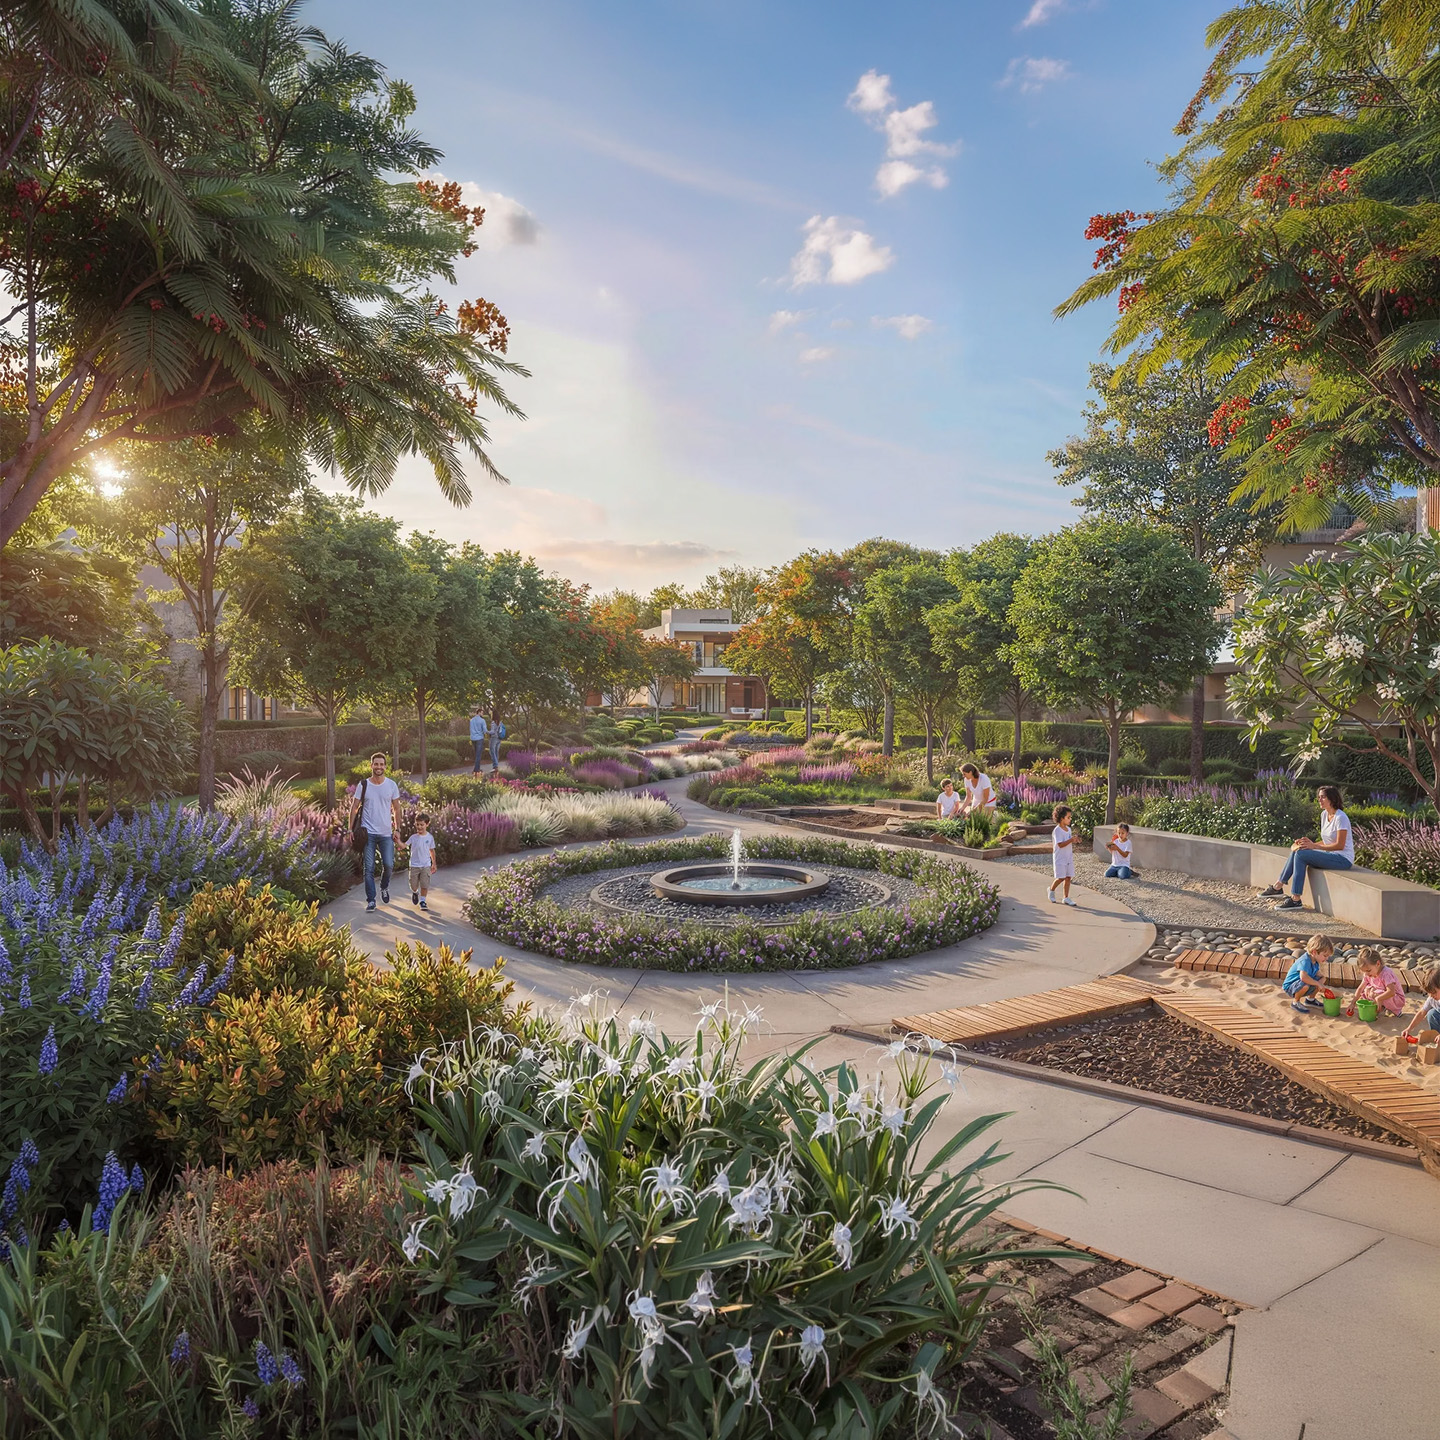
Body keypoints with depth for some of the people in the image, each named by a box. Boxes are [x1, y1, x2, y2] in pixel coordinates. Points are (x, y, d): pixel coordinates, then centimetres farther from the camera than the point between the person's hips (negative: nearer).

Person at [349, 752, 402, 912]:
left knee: (389, 865, -1)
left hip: (386, 833, 1)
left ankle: (384, 887, 29)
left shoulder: (392, 785, 3)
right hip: (368, 832, -1)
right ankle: (370, 900, 8)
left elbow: (396, 808, 9)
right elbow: (355, 807, 3)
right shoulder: (363, 785, 0)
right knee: (369, 868, -1)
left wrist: (397, 829, 5)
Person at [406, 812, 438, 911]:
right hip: (414, 865, 0)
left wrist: (434, 864, 14)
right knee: (413, 886, 7)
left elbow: (432, 851, 9)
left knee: (424, 885, -5)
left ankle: (423, 901, 9)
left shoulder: (430, 837, 0)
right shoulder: (413, 837, -4)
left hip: (426, 865, 0)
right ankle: (415, 893, 39)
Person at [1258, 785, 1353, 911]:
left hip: (1343, 858, -9)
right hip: (1331, 855, 9)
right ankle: (1278, 887, -6)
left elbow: (1340, 845, -20)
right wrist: (1310, 844, -2)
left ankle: (1296, 900, -22)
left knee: (1301, 854, -24)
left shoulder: (1340, 818, -16)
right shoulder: (1324, 814, 11)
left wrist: (1314, 846, -21)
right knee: (1296, 851, -6)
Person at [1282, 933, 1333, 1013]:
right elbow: (1303, 977, -46)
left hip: (1300, 987, 9)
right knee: (1305, 984, -38)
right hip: (1290, 987, -9)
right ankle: (1295, 1002, -10)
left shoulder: (1315, 961, 0)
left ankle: (1310, 999, 21)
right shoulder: (1305, 961, -30)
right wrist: (1317, 984, -34)